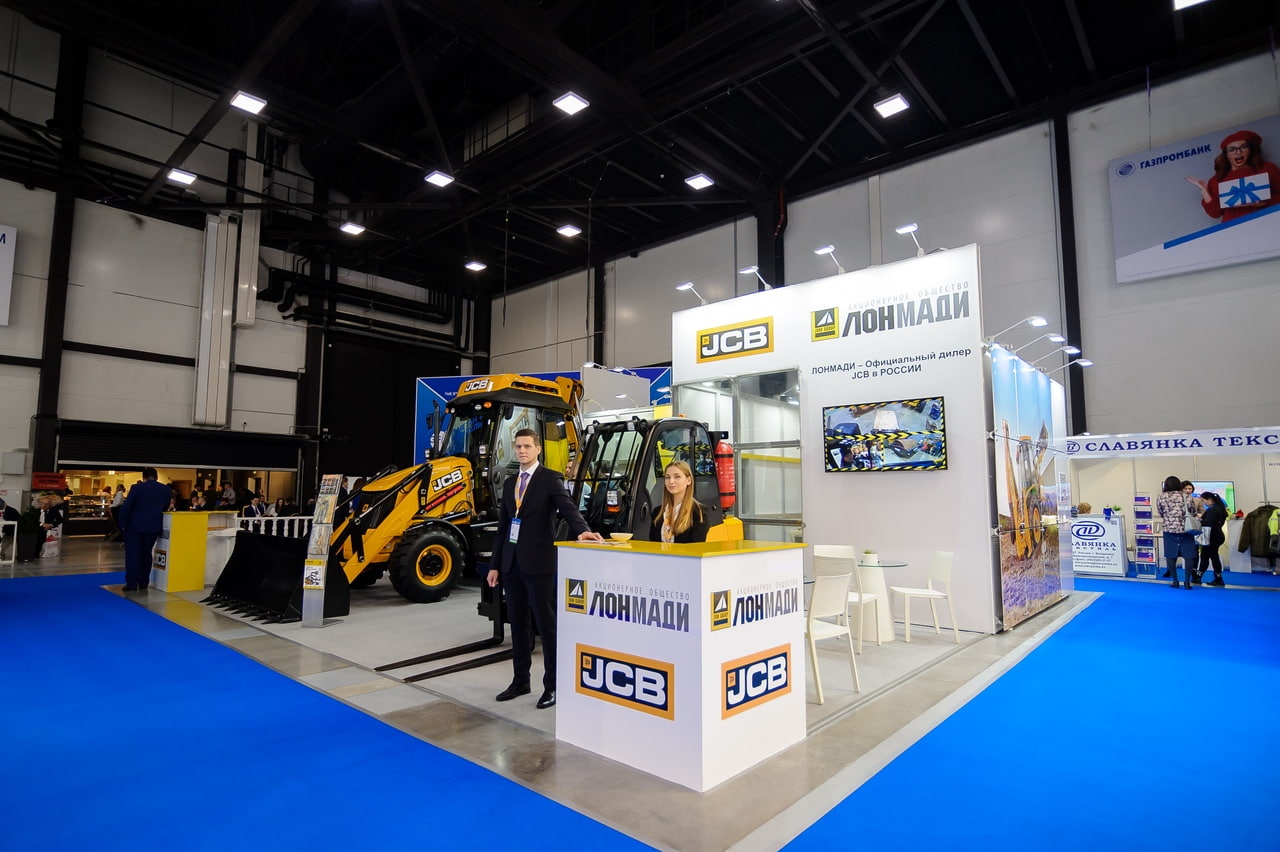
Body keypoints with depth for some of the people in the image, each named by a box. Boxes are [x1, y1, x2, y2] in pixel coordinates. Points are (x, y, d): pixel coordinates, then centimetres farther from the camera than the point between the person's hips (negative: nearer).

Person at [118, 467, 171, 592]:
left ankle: (132, 584, 3)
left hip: (135, 526, -3)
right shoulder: (167, 490, 0)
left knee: (132, 554, 4)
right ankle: (143, 583, 15)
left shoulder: (137, 487, -10)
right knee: (146, 554, 14)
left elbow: (126, 507, -11)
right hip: (154, 526, 3)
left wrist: (123, 523, 0)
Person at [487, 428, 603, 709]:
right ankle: (520, 680, 27)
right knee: (518, 624, 14)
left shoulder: (550, 478, -4)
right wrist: (495, 565, 14)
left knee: (546, 624, 1)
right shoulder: (510, 483, 15)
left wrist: (582, 530, -38)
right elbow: (503, 526, 16)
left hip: (538, 563, -6)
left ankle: (552, 685, 12)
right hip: (512, 563, 6)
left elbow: (567, 507, -18)